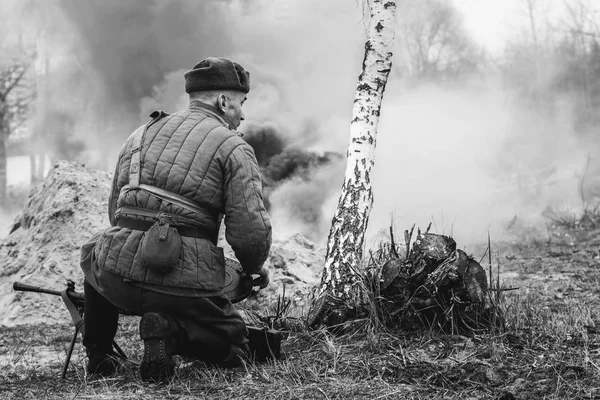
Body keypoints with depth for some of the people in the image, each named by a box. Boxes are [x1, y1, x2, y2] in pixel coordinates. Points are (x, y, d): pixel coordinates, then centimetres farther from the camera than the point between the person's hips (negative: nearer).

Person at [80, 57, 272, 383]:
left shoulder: (141, 135, 19)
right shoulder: (233, 147, 1)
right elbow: (250, 229, -8)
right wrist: (255, 268, 13)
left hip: (118, 279, 4)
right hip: (184, 287, -4)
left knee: (93, 253, 38)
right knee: (233, 344, 20)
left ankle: (97, 354, 24)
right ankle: (171, 331, -9)